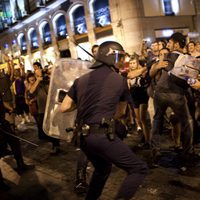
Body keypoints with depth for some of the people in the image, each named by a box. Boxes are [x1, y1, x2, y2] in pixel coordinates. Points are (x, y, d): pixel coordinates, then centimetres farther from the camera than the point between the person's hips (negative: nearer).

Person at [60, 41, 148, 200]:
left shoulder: (81, 80, 11)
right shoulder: (120, 80, 2)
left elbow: (64, 108, 8)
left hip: (83, 137, 7)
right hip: (104, 136, -6)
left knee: (102, 168, 30)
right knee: (139, 169, 1)